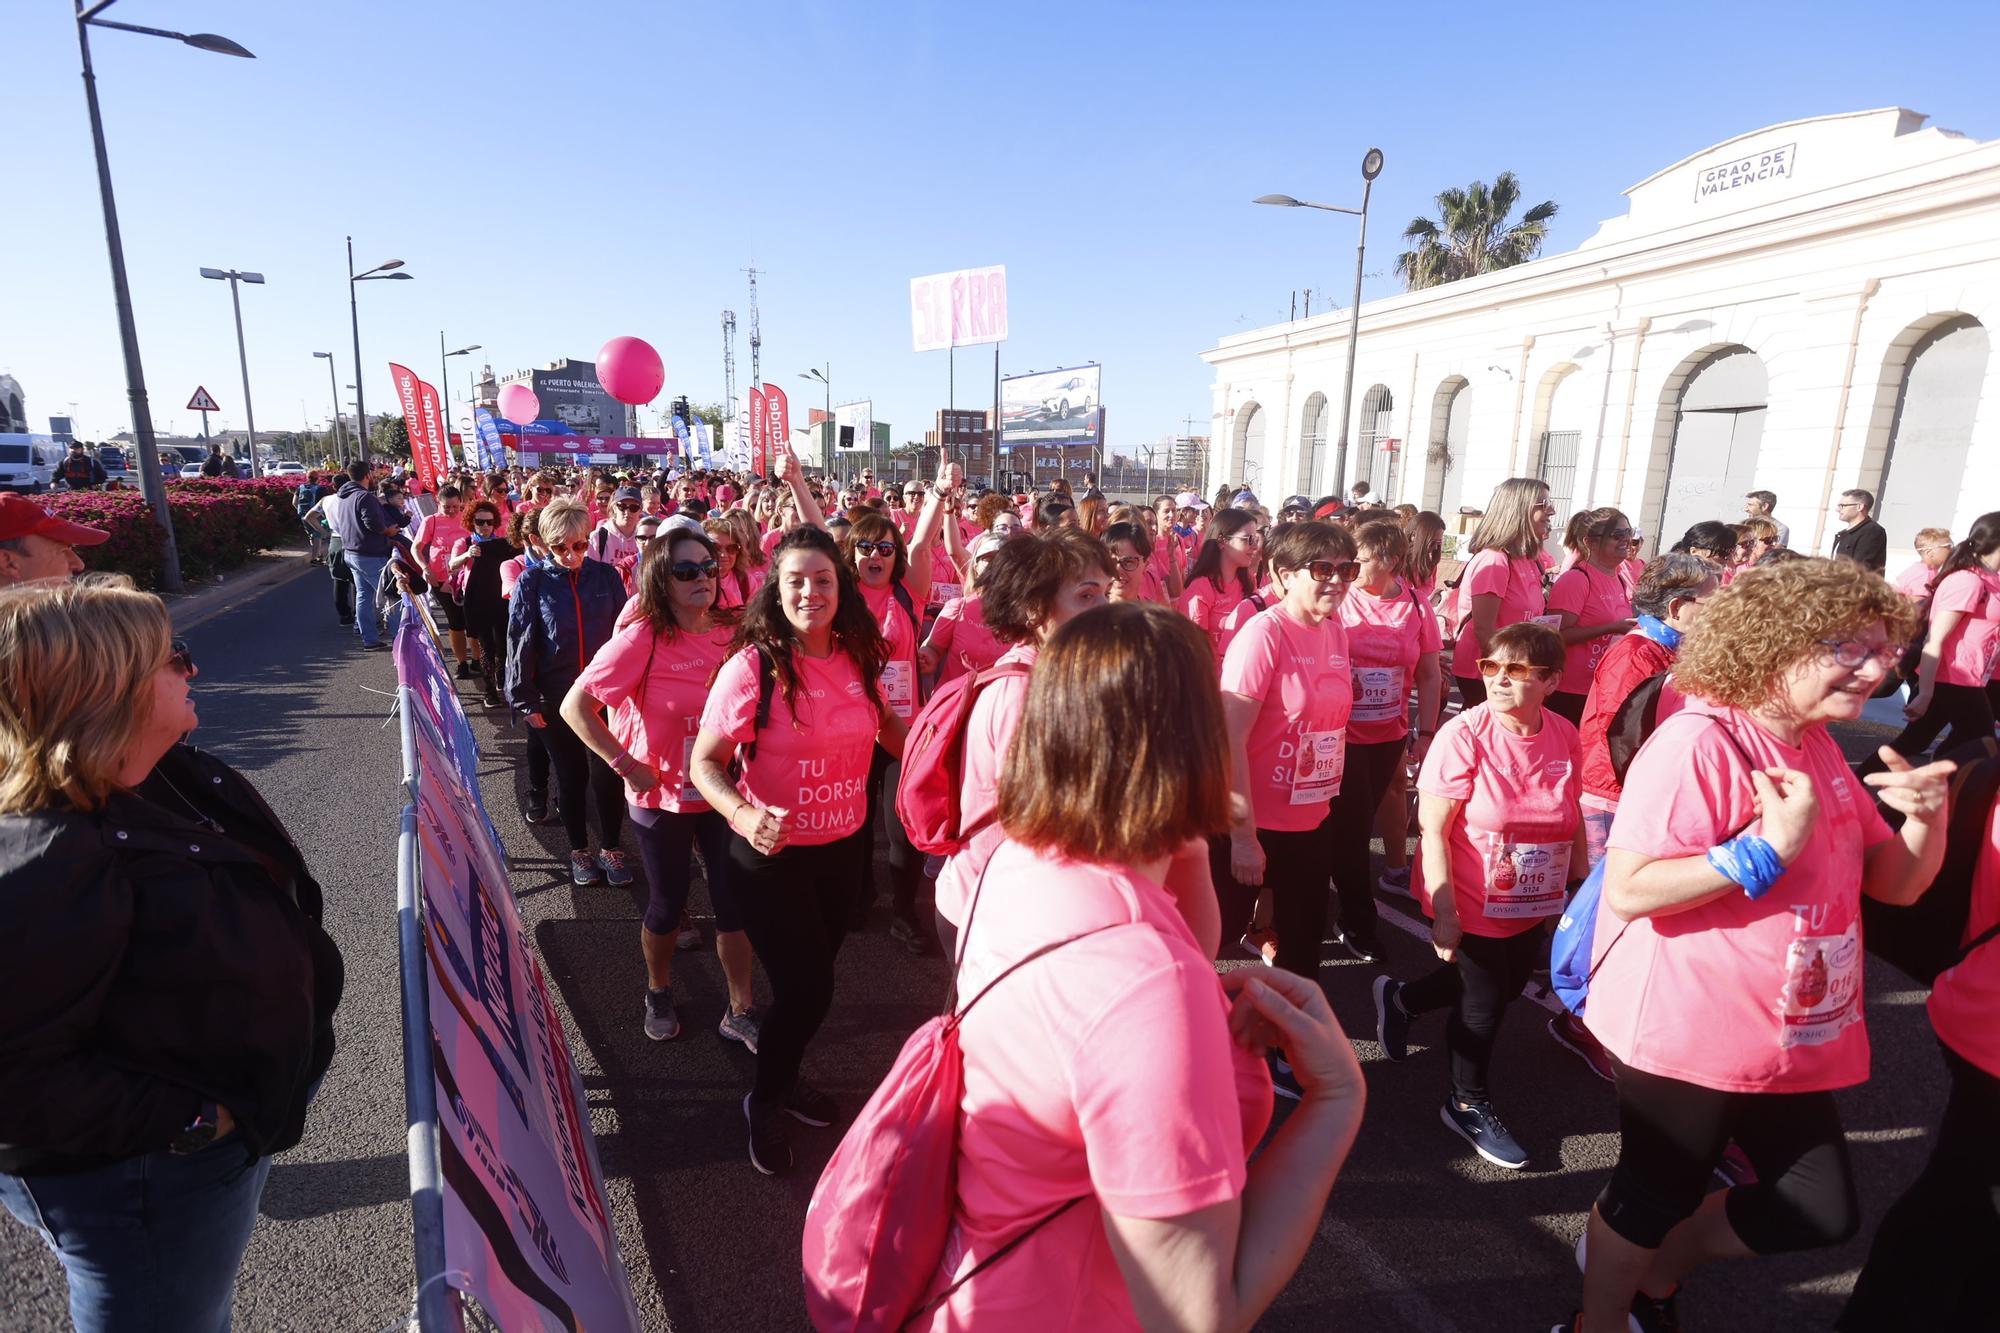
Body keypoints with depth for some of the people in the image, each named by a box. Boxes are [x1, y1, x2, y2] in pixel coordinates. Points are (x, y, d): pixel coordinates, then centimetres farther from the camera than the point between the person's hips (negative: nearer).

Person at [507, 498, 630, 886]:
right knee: (571, 776, 11)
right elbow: (520, 642, -4)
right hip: (555, 699, 0)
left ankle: (611, 847, 21)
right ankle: (579, 850, 28)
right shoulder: (532, 582, -4)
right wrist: (526, 700, -6)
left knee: (607, 774, 2)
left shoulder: (606, 576, -1)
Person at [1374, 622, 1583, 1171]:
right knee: (1485, 1001, 9)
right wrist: (1443, 911, -22)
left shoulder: (1564, 736, -7)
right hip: (1473, 904, -6)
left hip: (1536, 905, 6)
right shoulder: (1464, 735, -22)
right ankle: (1468, 1105, 36)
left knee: (1509, 983, 23)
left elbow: (1572, 817, 8)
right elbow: (1433, 830, -21)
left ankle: (1399, 998, 47)